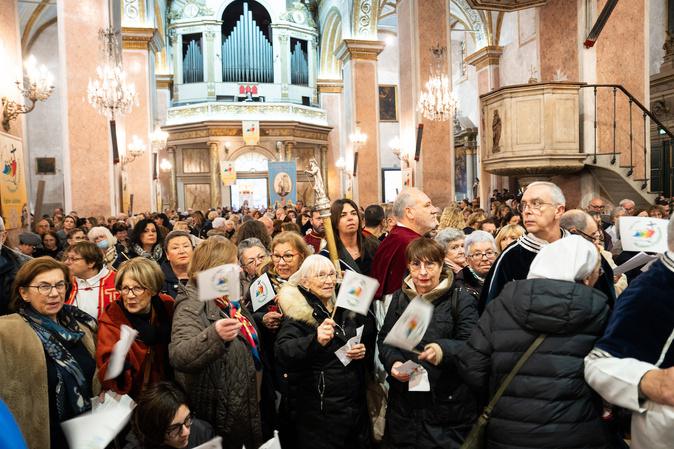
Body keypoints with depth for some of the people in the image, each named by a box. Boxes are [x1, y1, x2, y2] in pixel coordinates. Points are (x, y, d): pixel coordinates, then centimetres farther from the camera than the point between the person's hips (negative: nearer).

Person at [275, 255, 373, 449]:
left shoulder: (347, 307, 6)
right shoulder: (296, 312, -10)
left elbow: (367, 340, 20)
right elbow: (282, 353, -24)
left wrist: (364, 351, -3)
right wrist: (315, 340, -41)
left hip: (355, 405, 5)